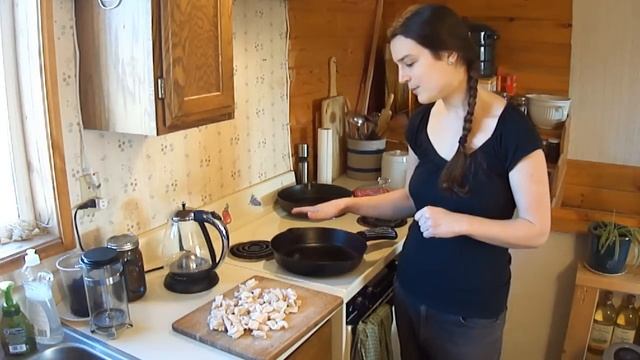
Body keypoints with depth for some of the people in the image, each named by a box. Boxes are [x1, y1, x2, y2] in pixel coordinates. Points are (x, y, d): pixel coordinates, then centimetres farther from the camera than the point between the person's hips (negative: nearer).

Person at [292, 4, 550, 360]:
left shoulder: (512, 129, -18)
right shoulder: (422, 122, -2)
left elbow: (536, 230, -14)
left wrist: (460, 222, -27)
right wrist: (349, 204, 1)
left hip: (470, 310, -5)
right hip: (411, 293, 5)